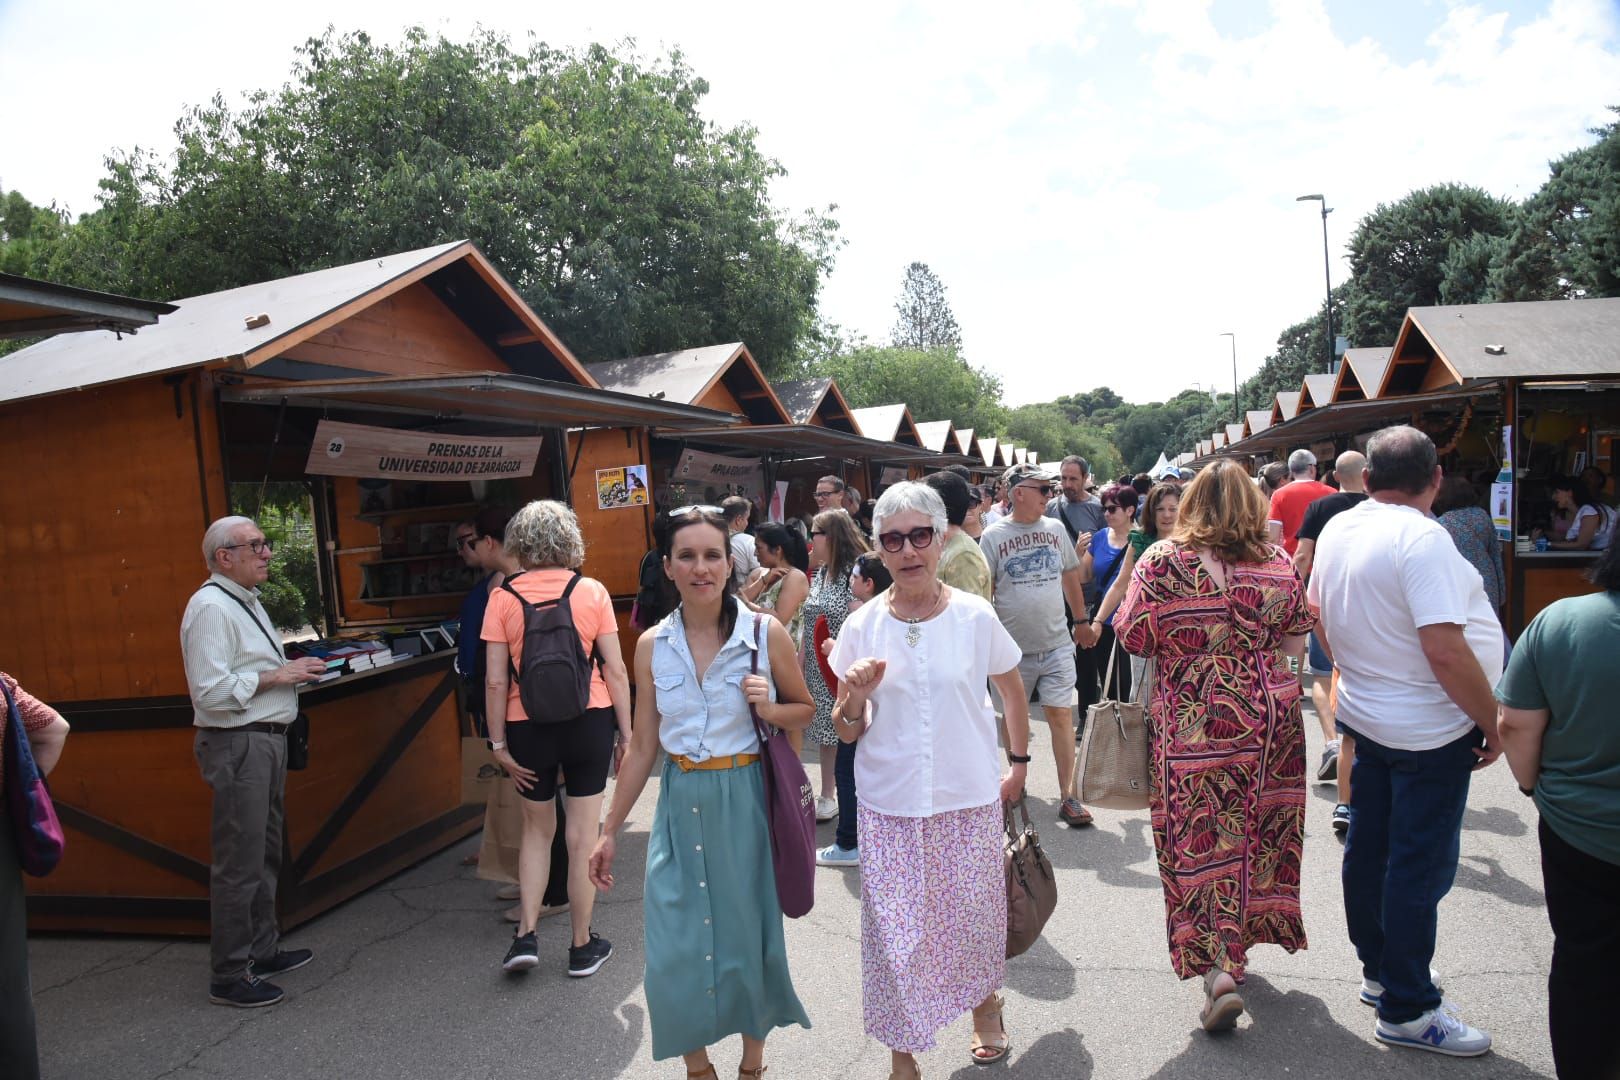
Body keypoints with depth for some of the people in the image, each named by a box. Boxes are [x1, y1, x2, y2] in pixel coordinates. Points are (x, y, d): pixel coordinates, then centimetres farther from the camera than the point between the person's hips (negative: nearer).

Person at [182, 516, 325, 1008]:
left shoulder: (246, 602, 15)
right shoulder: (210, 607, -16)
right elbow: (210, 691, -23)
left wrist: (293, 670, 7)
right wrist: (276, 676, -17)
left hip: (267, 740, 10)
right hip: (237, 746, -10)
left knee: (265, 854, 19)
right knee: (240, 864, -3)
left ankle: (263, 950, 33)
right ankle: (229, 976, 9)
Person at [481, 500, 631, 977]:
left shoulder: (502, 597, -4)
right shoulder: (592, 591, -4)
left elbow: (495, 681, -6)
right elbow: (615, 670, -4)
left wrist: (499, 744, 1)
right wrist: (626, 732, 4)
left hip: (528, 727, 1)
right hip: (589, 722, 0)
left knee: (537, 829, 22)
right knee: (583, 837, 9)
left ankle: (526, 934, 17)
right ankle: (582, 946, 21)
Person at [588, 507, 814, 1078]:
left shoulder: (766, 633, -7)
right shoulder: (652, 645, 0)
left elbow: (805, 710, 6)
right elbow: (642, 745, 7)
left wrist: (768, 708, -16)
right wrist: (610, 831, 9)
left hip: (746, 800, -2)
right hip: (680, 803, 2)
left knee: (749, 935, 11)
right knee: (675, 951, 3)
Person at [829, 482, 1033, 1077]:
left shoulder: (975, 616, -7)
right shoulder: (862, 627, -5)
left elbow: (1013, 692, 12)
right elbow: (847, 733, 1)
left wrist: (1019, 764, 13)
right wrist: (855, 695, -19)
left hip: (970, 801, 0)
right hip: (890, 808, 0)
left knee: (974, 915, 14)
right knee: (896, 932, 4)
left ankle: (986, 1005, 45)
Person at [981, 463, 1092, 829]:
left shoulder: (1055, 529, 5)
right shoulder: (994, 536, -5)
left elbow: (1071, 579, 15)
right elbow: (984, 592, -4)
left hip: (1057, 645, 2)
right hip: (1013, 647, -2)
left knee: (1061, 716, -2)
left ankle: (1068, 797, 4)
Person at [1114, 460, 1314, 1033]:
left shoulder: (1160, 560, -9)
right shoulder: (1276, 562, -1)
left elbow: (1133, 638, -6)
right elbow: (1294, 646, 3)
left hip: (1190, 719, -3)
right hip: (1269, 714, 3)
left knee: (1200, 838, 5)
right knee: (1256, 831, 18)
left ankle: (1219, 967, -2)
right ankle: (1241, 934, 35)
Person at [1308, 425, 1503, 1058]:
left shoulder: (1337, 530, 3)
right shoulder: (1421, 537, -22)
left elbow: (1319, 612, 16)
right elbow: (1446, 651, -27)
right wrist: (1493, 723, -14)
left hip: (1367, 716, 8)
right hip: (1429, 731, -8)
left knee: (1369, 850, 17)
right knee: (1421, 868, 3)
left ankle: (1378, 971, 34)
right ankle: (1406, 1010, 15)